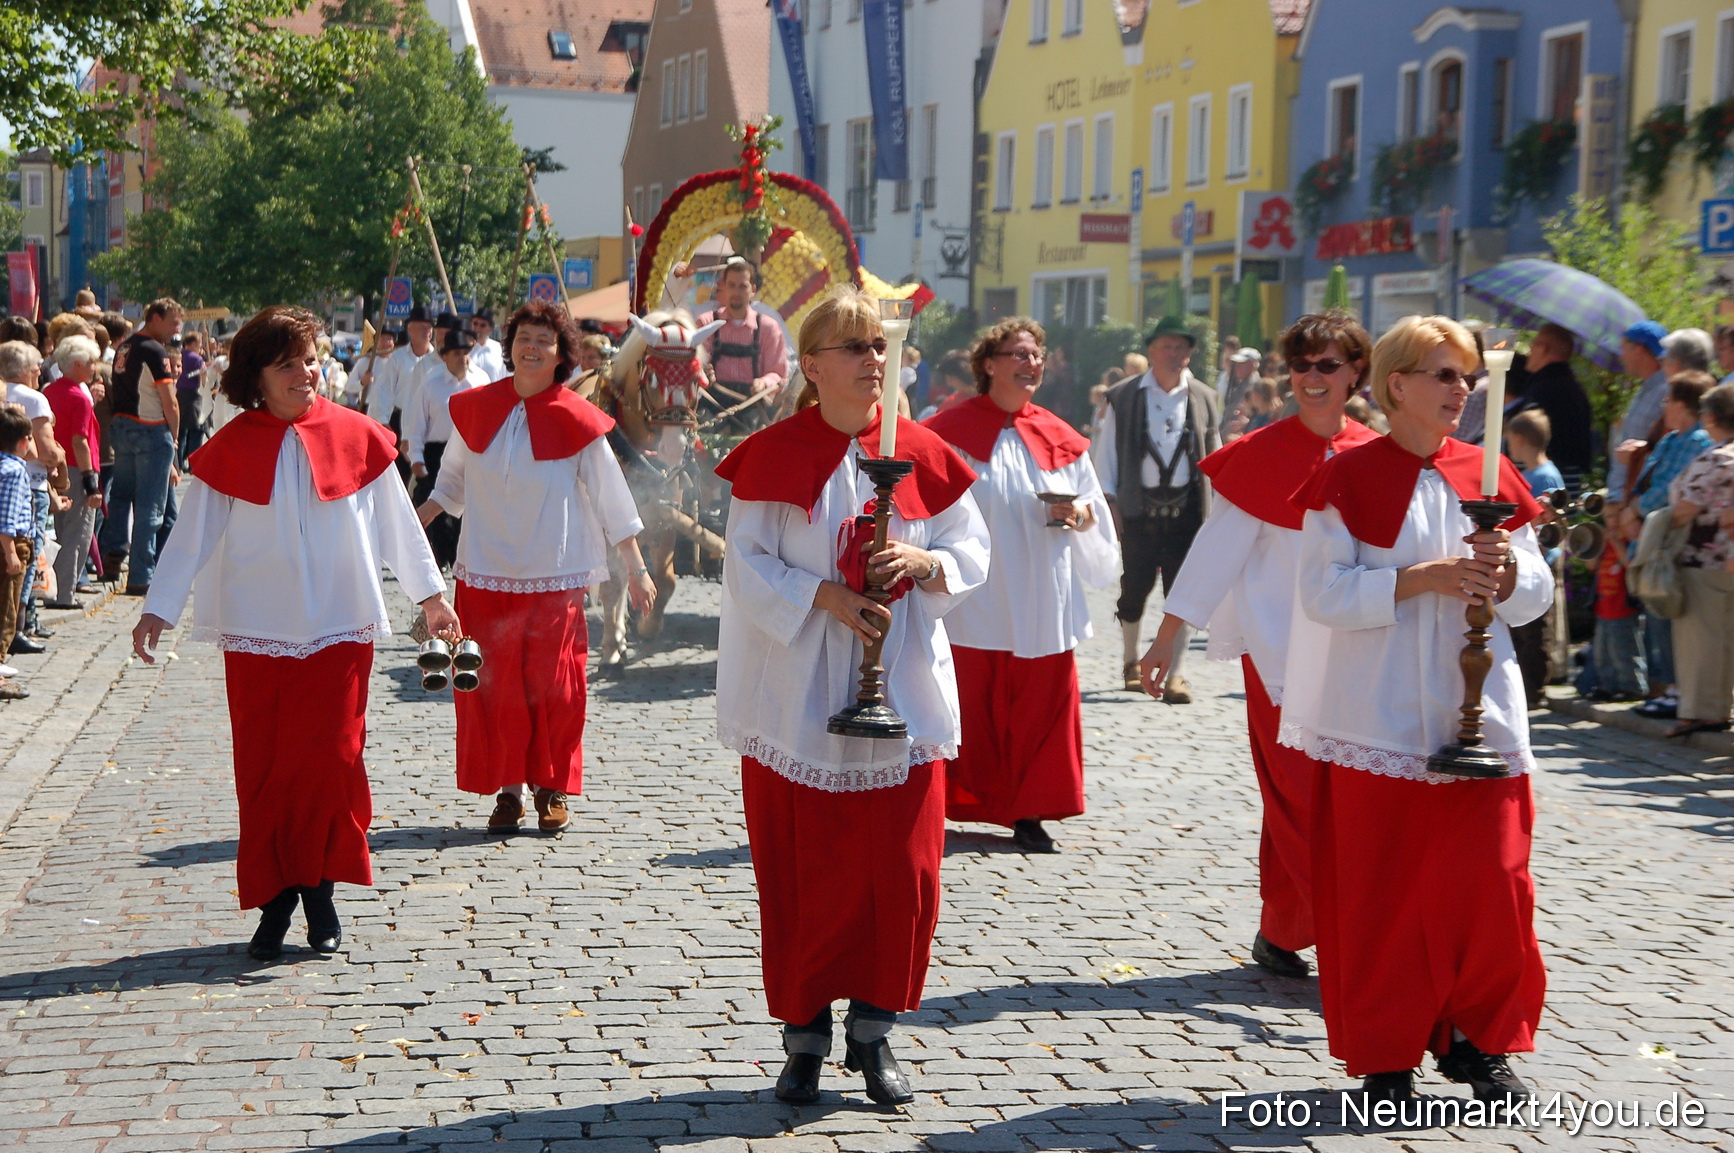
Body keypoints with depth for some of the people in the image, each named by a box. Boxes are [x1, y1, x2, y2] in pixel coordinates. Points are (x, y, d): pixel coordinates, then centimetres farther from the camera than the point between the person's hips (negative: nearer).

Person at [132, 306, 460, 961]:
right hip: (257, 635, 0)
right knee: (263, 770, 2)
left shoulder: (355, 436, 2)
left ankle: (319, 892, 10)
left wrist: (430, 593, 14)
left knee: (330, 761, -5)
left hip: (339, 630, 0)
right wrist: (159, 609, 0)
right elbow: (193, 534, 3)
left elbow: (395, 521, 10)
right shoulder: (231, 449, 0)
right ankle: (274, 901, 12)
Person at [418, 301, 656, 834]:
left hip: (553, 577, -2)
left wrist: (636, 569, -2)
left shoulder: (575, 420, -4)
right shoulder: (475, 408, 3)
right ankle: (507, 789, 13)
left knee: (553, 686, -2)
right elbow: (453, 481, 16)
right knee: (493, 685, 2)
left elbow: (611, 498, -1)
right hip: (485, 572, 2)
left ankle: (553, 789, 13)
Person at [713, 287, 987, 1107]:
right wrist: (824, 596, -19)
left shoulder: (921, 454, 3)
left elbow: (974, 549, 7)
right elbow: (746, 562, -6)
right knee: (803, 876, 3)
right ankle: (805, 1033, 19)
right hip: (798, 701, -2)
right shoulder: (773, 455, -4)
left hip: (902, 694, 2)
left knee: (903, 871, 2)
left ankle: (873, 1030, 19)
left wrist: (924, 562, -14)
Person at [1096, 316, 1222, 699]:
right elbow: (1108, 452, 4)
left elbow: (1214, 456, 11)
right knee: (1135, 588, 6)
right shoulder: (1123, 397, 2)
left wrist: (1215, 508, 5)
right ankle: (1130, 664, 25)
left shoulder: (1203, 399, 8)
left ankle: (1175, 674, 2)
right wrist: (1109, 501, -2)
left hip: (1186, 507, 1)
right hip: (1139, 507, -1)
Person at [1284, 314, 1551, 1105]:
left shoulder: (1489, 476, 8)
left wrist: (1506, 571, -12)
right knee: (1379, 889, 1)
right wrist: (1423, 578, -20)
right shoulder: (1348, 480, -2)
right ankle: (1386, 1054, 15)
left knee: (1491, 881, 0)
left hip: (1477, 712, 3)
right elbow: (1322, 593, -11)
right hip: (1378, 715, -3)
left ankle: (1477, 1040, 19)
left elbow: (1536, 596, 10)